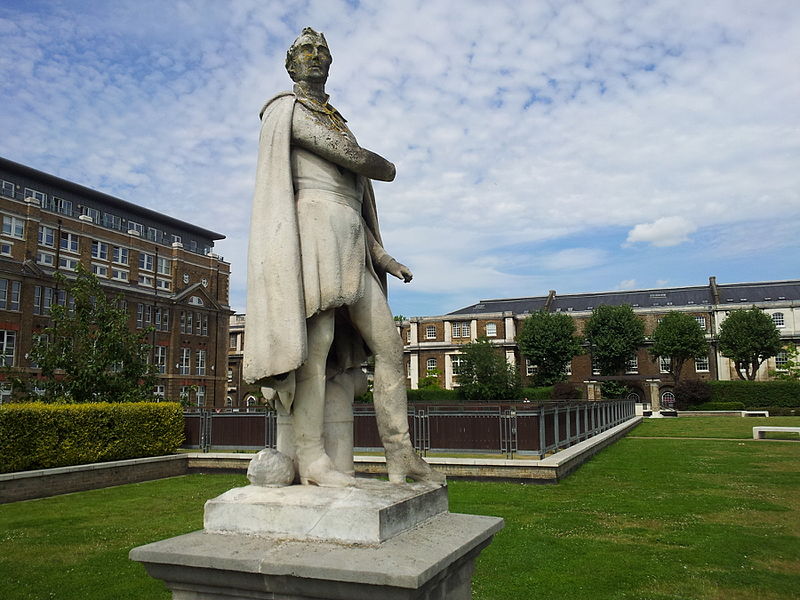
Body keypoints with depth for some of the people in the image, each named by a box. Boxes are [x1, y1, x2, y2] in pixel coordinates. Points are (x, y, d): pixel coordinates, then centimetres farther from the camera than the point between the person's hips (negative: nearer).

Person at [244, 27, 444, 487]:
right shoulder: (287, 109, 7)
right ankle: (311, 458, -15)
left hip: (350, 246, 8)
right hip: (314, 228, -8)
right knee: (318, 339, -18)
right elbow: (353, 157, -6)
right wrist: (387, 168, 16)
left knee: (389, 345, -1)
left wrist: (382, 257, 17)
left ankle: (401, 457, 1)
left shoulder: (338, 123, 32)